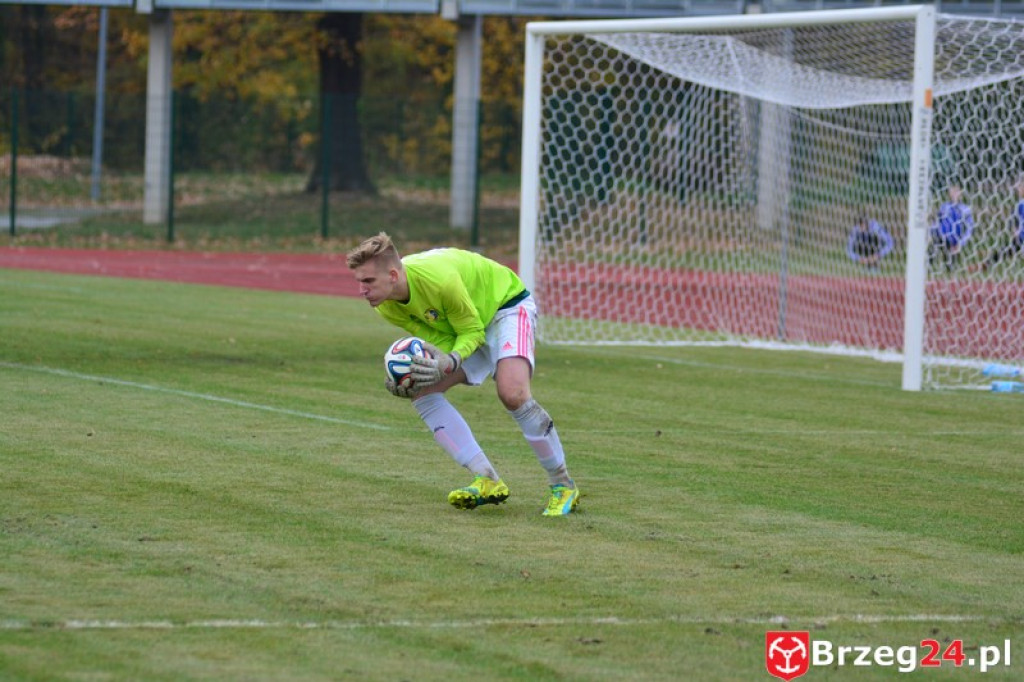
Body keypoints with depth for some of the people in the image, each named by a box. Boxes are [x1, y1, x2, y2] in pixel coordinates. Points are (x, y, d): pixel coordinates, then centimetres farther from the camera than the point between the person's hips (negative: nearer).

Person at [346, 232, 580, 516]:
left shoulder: (440, 279, -38)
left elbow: (472, 331, -24)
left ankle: (563, 486, -13)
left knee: (512, 394, -30)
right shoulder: (387, 307, -16)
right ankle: (488, 481, -13)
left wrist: (449, 362, -43)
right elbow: (439, 339, -10)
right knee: (423, 391, -12)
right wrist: (409, 374, -28)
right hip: (461, 328, 8)